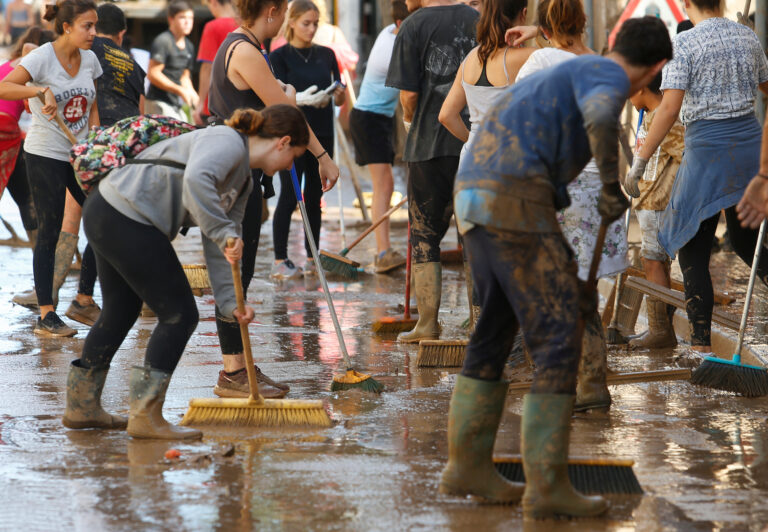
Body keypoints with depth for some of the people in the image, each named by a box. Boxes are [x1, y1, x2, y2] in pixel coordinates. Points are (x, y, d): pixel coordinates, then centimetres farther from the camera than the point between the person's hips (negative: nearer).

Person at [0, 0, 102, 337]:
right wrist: (41, 90, -42)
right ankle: (46, 316, 3)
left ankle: (85, 297, 20)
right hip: (45, 156, -6)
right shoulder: (42, 58, -15)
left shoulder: (89, 59, 4)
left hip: (79, 155, 6)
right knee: (49, 234, -3)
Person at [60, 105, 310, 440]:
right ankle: (146, 416, 2)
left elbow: (219, 248, 17)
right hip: (128, 220, -11)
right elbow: (196, 179, -33)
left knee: (120, 312, 24)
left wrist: (230, 302, 8)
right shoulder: (227, 143, -12)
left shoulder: (243, 182, 18)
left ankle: (82, 407, 37)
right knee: (179, 314, -3)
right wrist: (225, 233, -29)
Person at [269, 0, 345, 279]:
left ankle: (312, 259, 12)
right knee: (289, 196, -6)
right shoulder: (279, 57, -2)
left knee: (314, 197, 7)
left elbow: (340, 98, 11)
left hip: (321, 133, 4)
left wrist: (337, 94, -13)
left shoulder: (326, 55, 11)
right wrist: (305, 99, -30)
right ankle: (280, 261, -3)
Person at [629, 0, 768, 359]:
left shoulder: (684, 44, -11)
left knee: (693, 252, 3)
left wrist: (640, 160, -14)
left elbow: (670, 107, -18)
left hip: (707, 148, -6)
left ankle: (701, 344, 0)